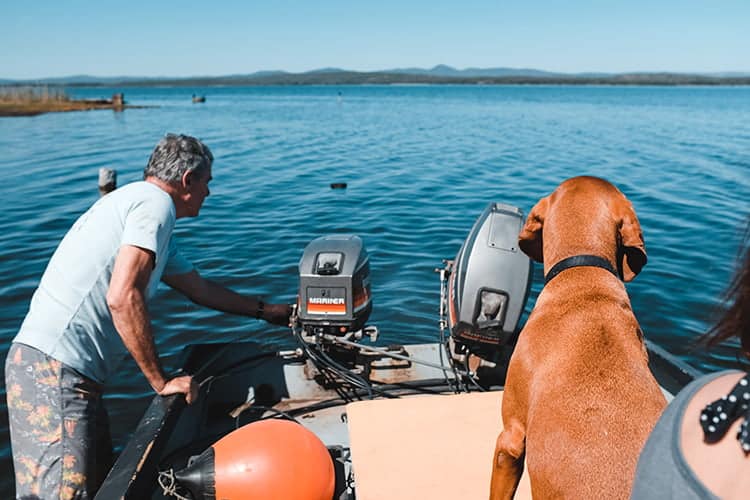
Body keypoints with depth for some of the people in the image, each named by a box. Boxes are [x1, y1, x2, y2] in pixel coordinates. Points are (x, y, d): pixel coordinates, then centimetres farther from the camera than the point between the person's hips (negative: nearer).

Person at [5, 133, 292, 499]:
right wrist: (161, 382, -15)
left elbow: (200, 289, 29)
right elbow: (122, 297, -24)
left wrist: (266, 310, 36)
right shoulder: (155, 202, -11)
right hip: (54, 370, -10)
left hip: (58, 367, 10)